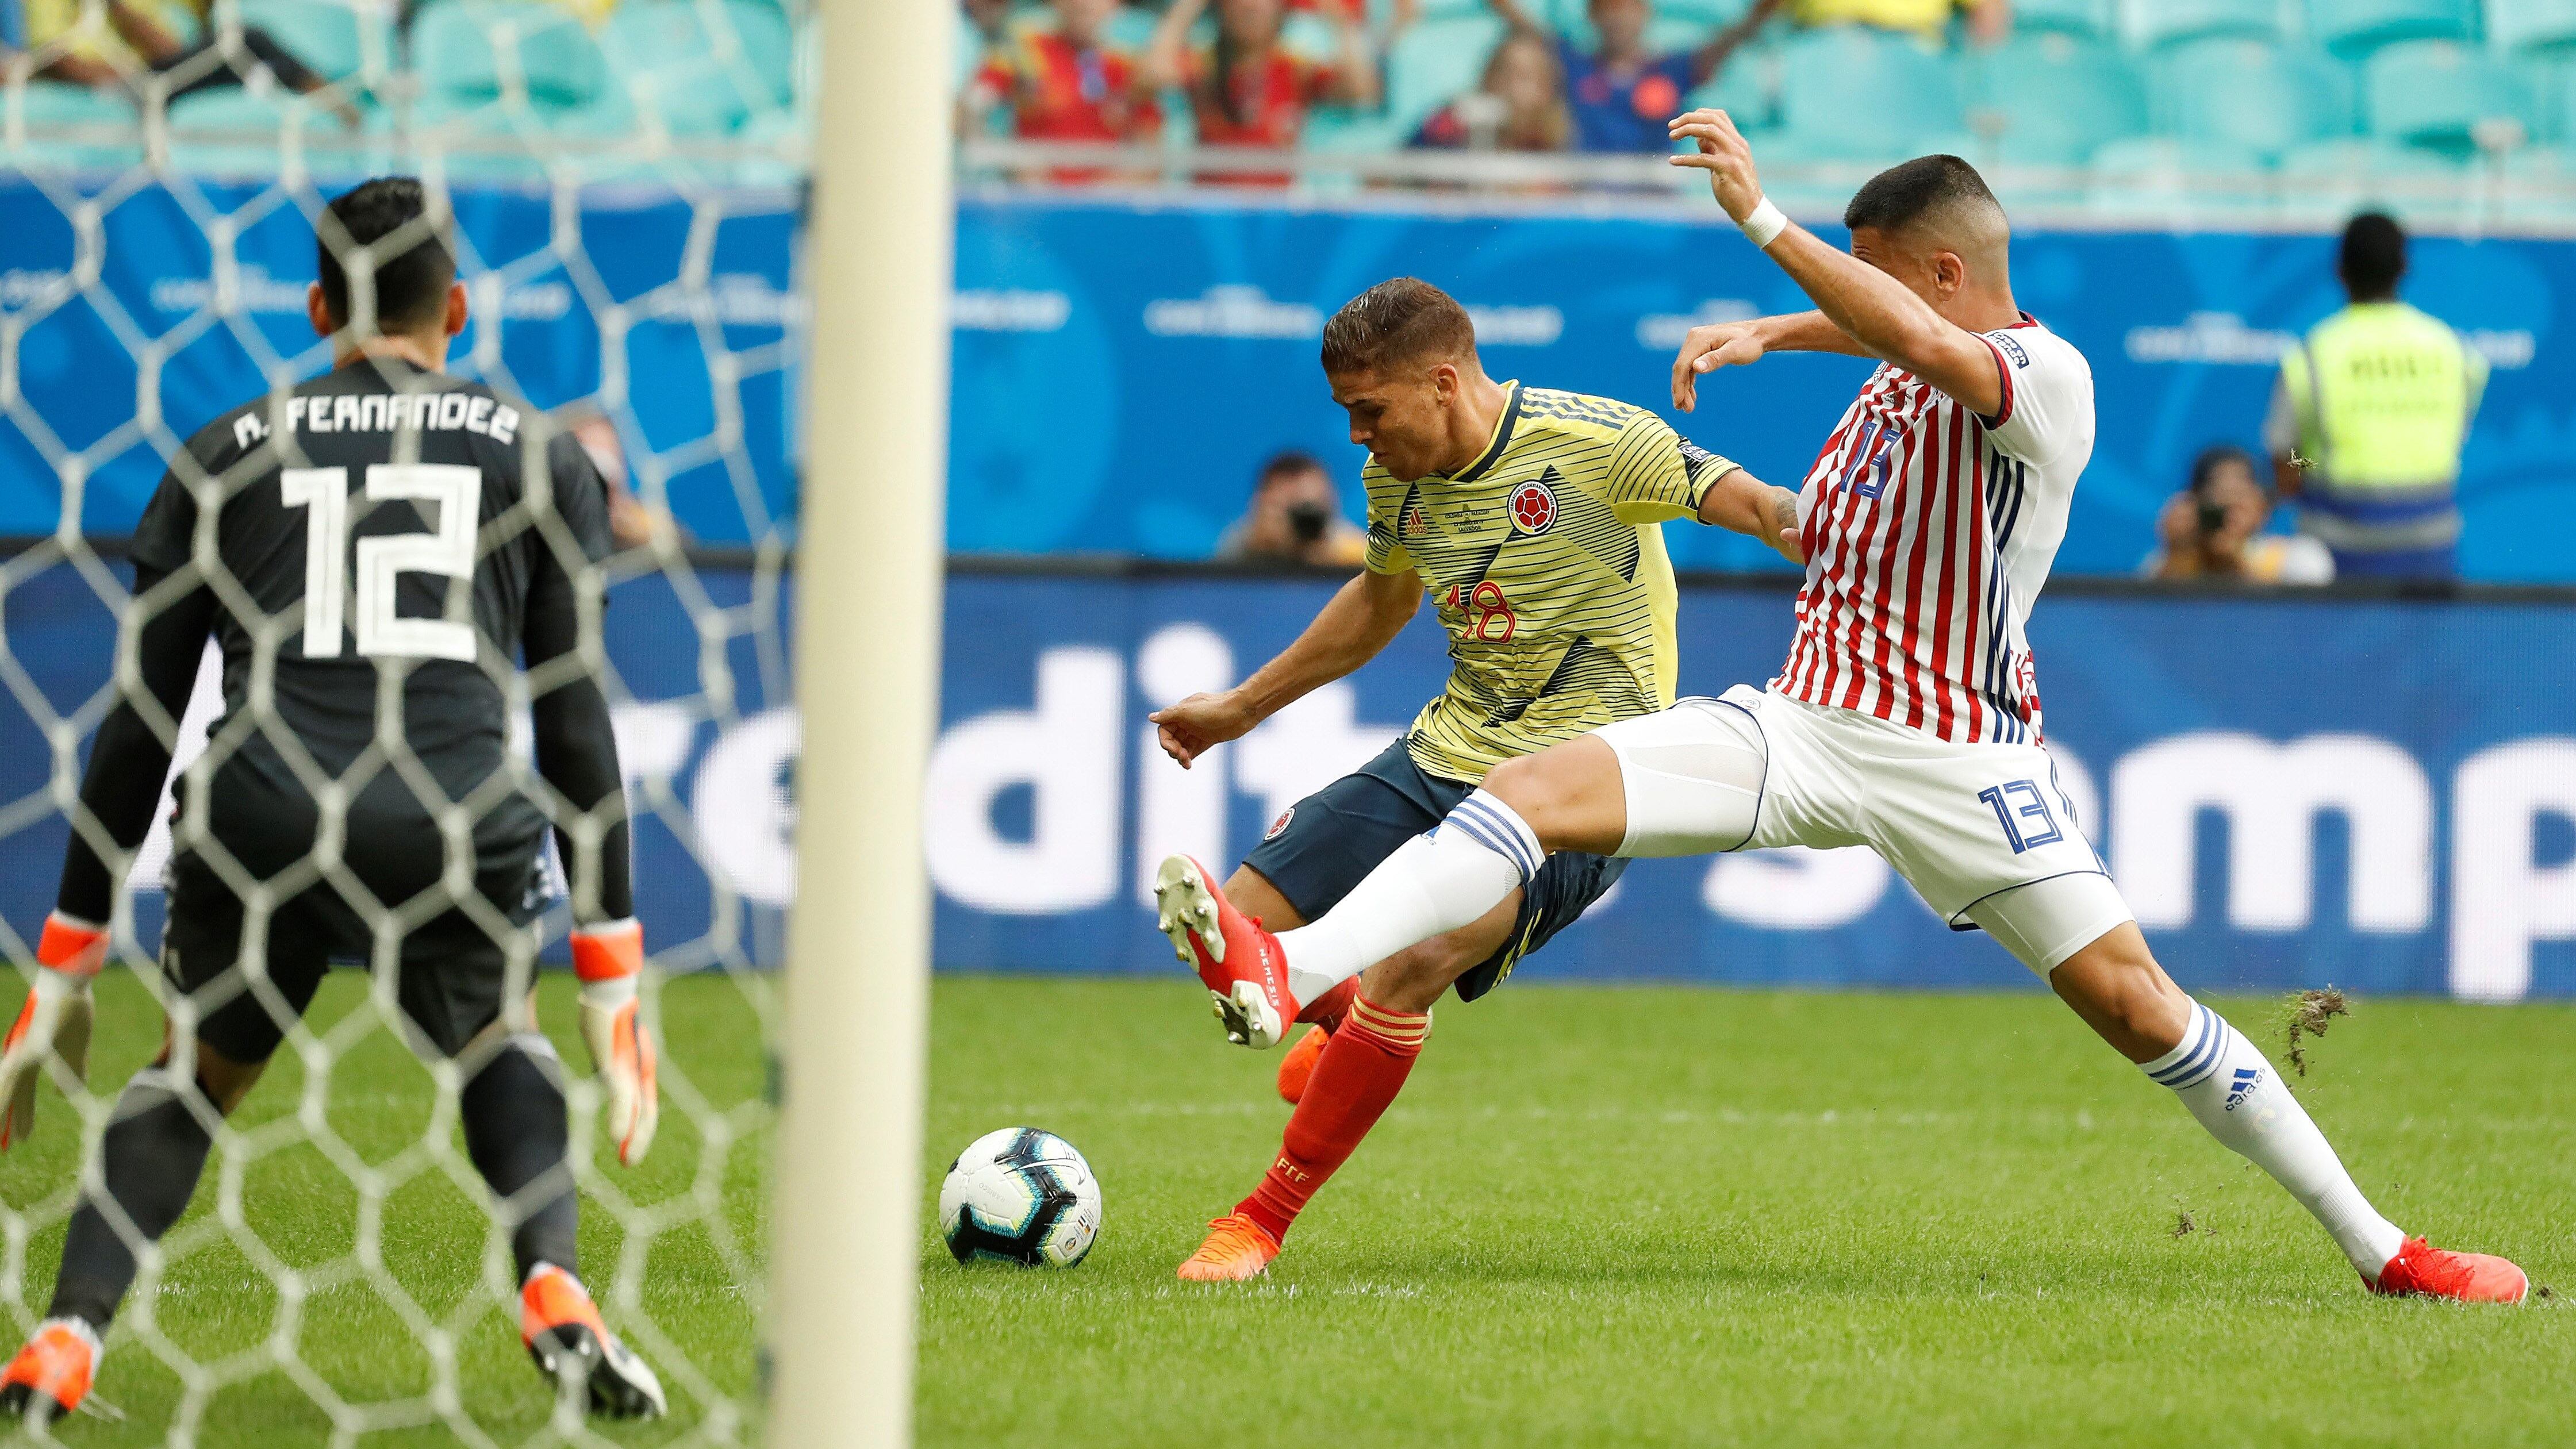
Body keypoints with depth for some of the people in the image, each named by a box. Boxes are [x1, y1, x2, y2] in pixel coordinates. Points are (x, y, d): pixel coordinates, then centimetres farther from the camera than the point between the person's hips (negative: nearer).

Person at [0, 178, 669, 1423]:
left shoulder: (230, 452, 18)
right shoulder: (536, 455, 17)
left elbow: (139, 717, 18)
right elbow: (577, 720, 15)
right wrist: (611, 969, 20)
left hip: (262, 813, 0)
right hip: (461, 828, 0)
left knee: (196, 1070, 25)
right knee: (496, 1042, 30)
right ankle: (552, 1287, 4)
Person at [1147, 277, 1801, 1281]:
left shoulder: (1592, 443, -17)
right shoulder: (1397, 479, 5)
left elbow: (1746, 502, -18)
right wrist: (1242, 709, 33)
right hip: (1444, 752, 7)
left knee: (1404, 971, -28)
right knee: (1236, 926, 1)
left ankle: (1263, 1223, -14)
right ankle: (1345, 1028, 34)